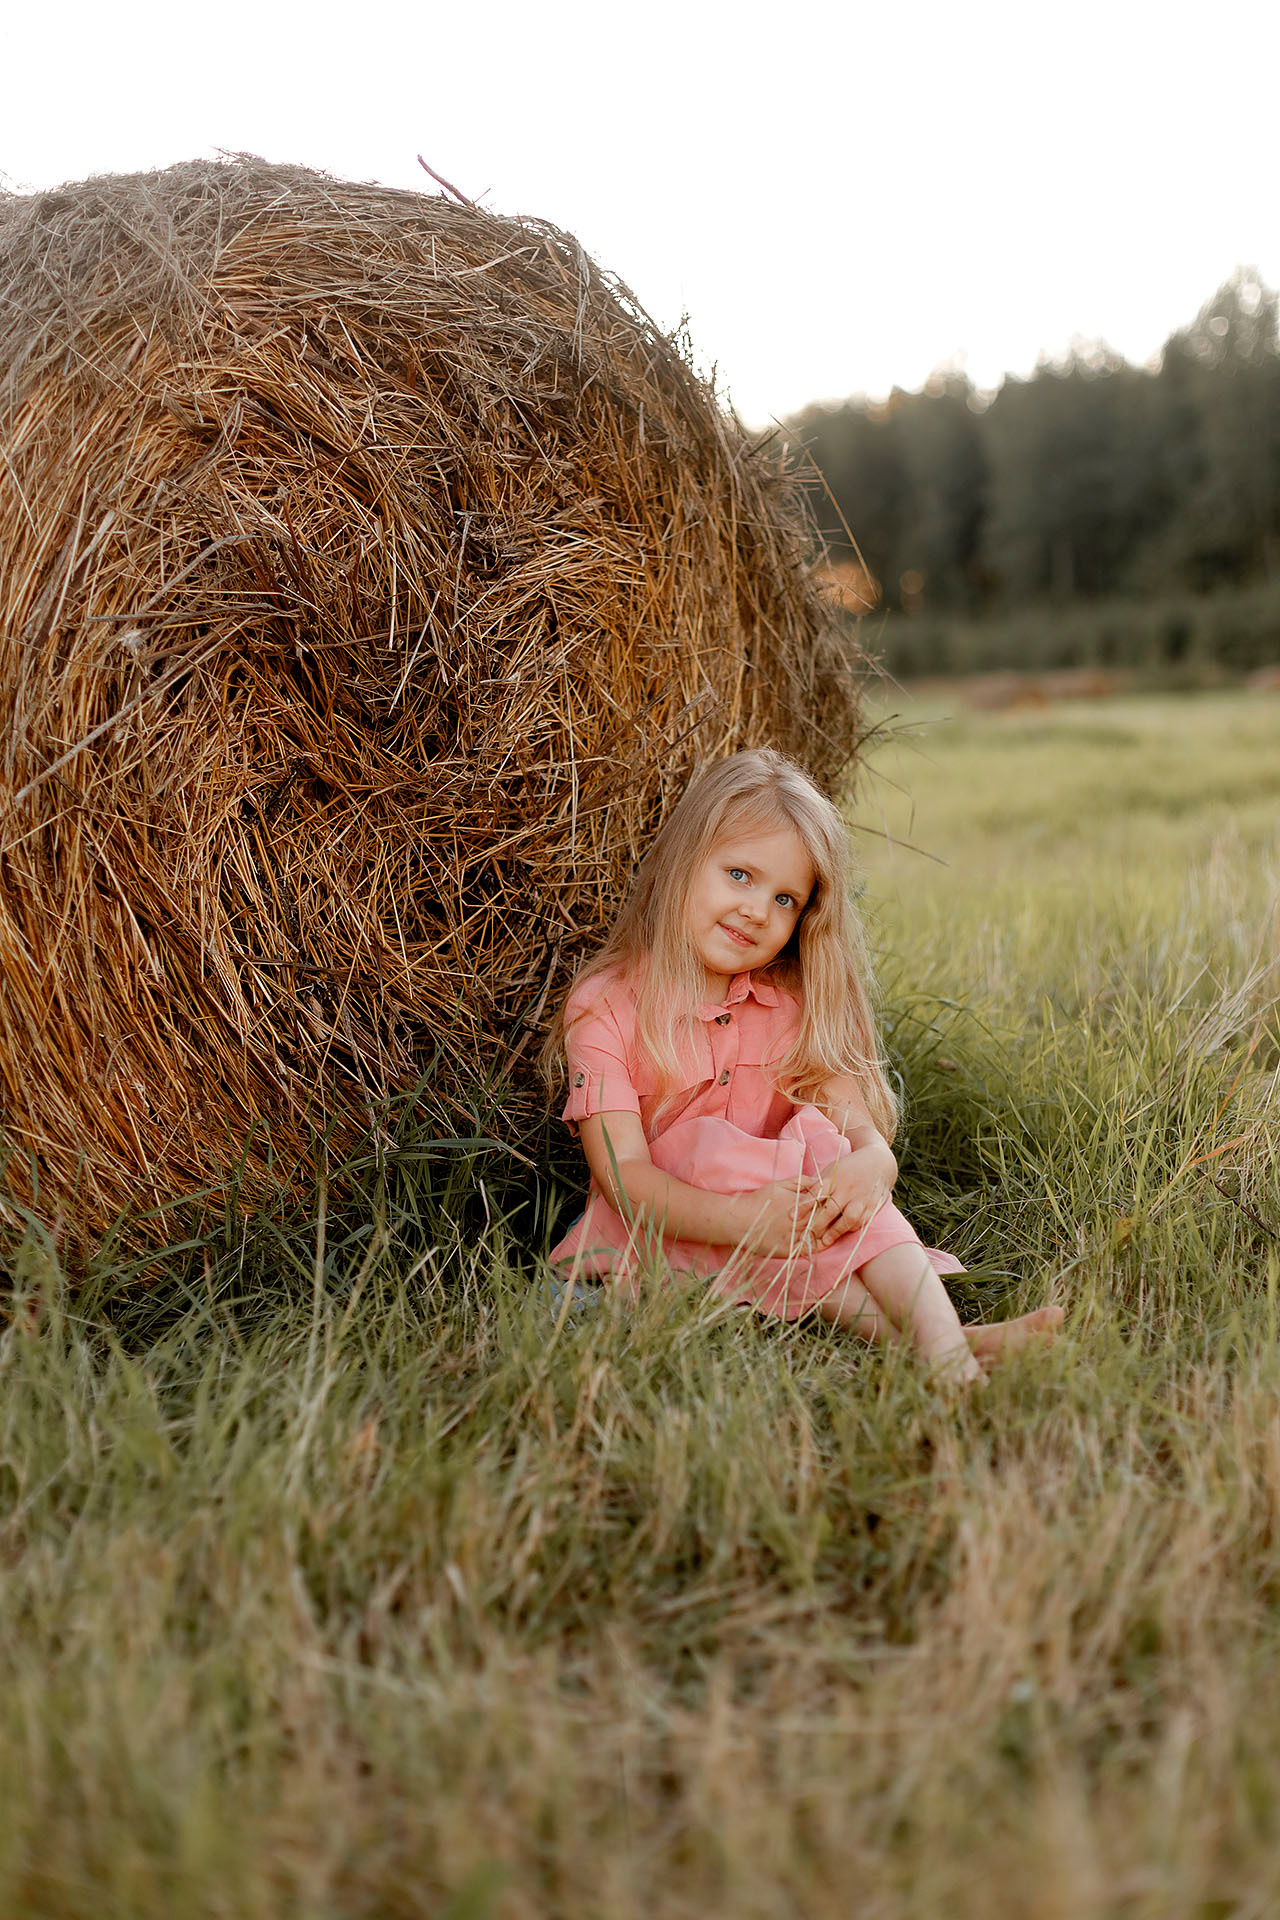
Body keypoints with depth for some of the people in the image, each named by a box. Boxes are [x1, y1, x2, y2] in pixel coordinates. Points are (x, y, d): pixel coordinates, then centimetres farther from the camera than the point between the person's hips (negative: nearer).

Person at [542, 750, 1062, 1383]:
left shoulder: (793, 1009, 5)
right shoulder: (605, 1005, -8)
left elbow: (865, 1130, -7)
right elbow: (621, 1174, -18)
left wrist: (869, 1165, -33)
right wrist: (739, 1219, -36)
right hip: (657, 1232, -3)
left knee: (821, 1141, -25)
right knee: (713, 1147, -30)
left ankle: (943, 1344, -40)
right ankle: (894, 1328, -40)